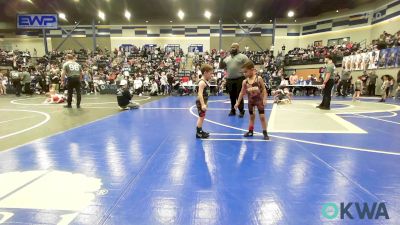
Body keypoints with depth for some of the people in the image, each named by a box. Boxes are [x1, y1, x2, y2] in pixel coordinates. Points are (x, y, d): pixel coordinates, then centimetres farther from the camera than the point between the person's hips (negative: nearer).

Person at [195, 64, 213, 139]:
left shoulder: (205, 81, 11)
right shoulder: (202, 82, -20)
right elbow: (200, 94, -28)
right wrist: (203, 104, -34)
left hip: (203, 102, 10)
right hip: (201, 102, -10)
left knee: (202, 117, 17)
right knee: (201, 117, -3)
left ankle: (200, 131, 29)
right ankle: (198, 133, 5)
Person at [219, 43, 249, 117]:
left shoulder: (242, 57, -1)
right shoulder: (227, 58, 14)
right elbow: (221, 67, 12)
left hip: (239, 79, -5)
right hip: (229, 80, 5)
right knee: (232, 96, 11)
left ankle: (241, 111, 8)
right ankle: (233, 110, 23)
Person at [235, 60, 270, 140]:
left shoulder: (259, 79, -14)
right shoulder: (245, 82, -5)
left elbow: (264, 89, -8)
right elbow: (242, 93, 2)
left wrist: (264, 99, -15)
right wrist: (238, 102, 2)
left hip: (259, 100, -3)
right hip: (251, 101, 3)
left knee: (262, 116, -1)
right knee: (251, 116, 14)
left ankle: (265, 133, 8)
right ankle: (250, 131, 27)